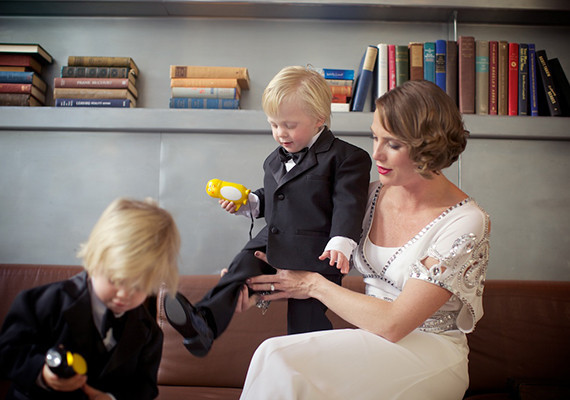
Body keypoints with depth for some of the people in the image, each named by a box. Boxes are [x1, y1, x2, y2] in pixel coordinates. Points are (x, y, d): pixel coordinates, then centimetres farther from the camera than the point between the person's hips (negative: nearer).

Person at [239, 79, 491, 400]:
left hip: (431, 355, -5)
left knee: (279, 359, -26)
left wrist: (315, 285, -14)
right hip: (373, 342, 5)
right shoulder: (373, 195, 0)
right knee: (276, 355, -25)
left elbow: (393, 324, -22)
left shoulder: (466, 223, -18)